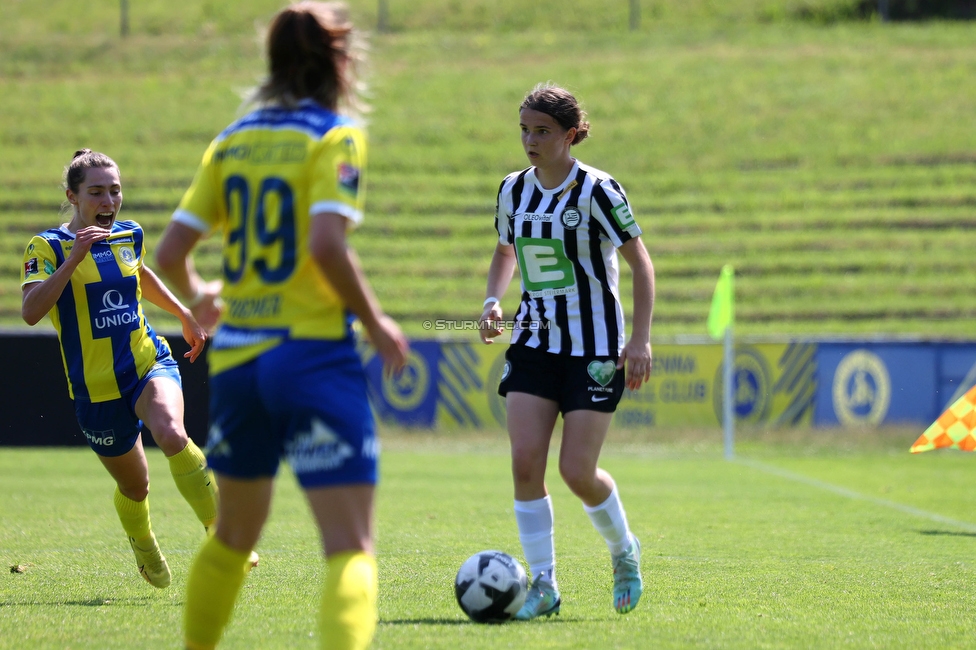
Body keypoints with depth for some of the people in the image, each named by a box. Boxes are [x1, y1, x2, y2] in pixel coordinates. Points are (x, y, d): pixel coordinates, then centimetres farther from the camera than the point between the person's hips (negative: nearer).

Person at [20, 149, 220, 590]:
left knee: (171, 434, -31)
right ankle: (143, 547, 44)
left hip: (151, 363, 2)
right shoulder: (49, 247, -9)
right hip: (95, 387, -2)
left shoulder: (130, 236, 6)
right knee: (134, 487, 10)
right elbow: (31, 311, -26)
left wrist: (184, 315, 33)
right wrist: (73, 259, -31)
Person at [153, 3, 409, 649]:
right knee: (352, 547, -11)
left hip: (235, 355, 6)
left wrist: (198, 293, 28)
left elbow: (170, 252, 7)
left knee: (234, 535, 24)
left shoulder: (231, 142, 10)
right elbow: (326, 245, -20)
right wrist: (375, 322, -6)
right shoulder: (335, 137, -6)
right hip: (313, 354, -6)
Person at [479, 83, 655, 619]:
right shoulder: (513, 190, 5)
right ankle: (543, 586, -2)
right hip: (534, 342, 5)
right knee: (525, 460, -11)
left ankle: (624, 551, 23)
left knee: (578, 472, -8)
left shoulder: (597, 191, -11)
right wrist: (493, 301, 2)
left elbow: (640, 264, -10)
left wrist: (640, 339, -18)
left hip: (594, 348, -5)